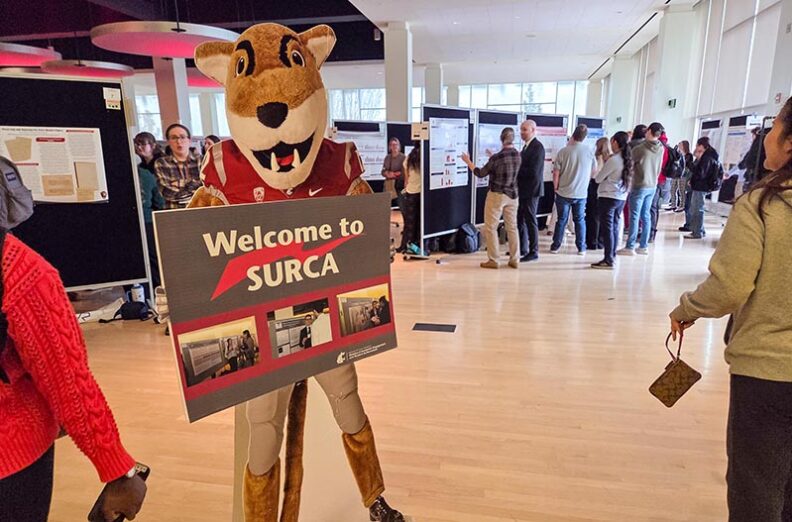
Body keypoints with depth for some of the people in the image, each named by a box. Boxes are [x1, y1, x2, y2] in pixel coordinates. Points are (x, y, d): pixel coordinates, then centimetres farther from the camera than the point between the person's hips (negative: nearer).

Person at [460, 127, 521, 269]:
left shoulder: (496, 157, -17)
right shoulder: (518, 155, -1)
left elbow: (481, 173, -7)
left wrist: (468, 162, 6)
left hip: (497, 195, -6)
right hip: (513, 195, 6)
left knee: (490, 227, 5)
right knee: (512, 227, 12)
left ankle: (493, 260, 6)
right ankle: (515, 260, 16)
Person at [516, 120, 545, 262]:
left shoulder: (537, 147, -15)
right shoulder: (526, 146, 13)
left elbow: (533, 171, -23)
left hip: (531, 190, -9)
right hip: (523, 189, 9)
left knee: (530, 221, -2)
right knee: (520, 219, 15)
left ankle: (533, 252, 8)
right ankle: (522, 248, 27)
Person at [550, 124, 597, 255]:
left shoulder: (563, 151, -11)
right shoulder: (589, 151, -4)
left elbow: (556, 173, -9)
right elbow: (594, 171, 7)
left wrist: (556, 188, 5)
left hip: (564, 192, -1)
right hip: (581, 193, 1)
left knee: (562, 219, 10)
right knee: (580, 220, 12)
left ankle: (555, 246, 15)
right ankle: (581, 248, 14)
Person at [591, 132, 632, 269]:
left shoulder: (613, 160, -15)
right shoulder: (627, 160, 7)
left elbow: (598, 179, -10)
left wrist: (597, 175, 11)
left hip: (608, 197, -8)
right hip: (621, 197, 8)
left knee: (607, 228, -4)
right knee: (614, 227, 15)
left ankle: (608, 260, -3)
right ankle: (612, 255, 22)